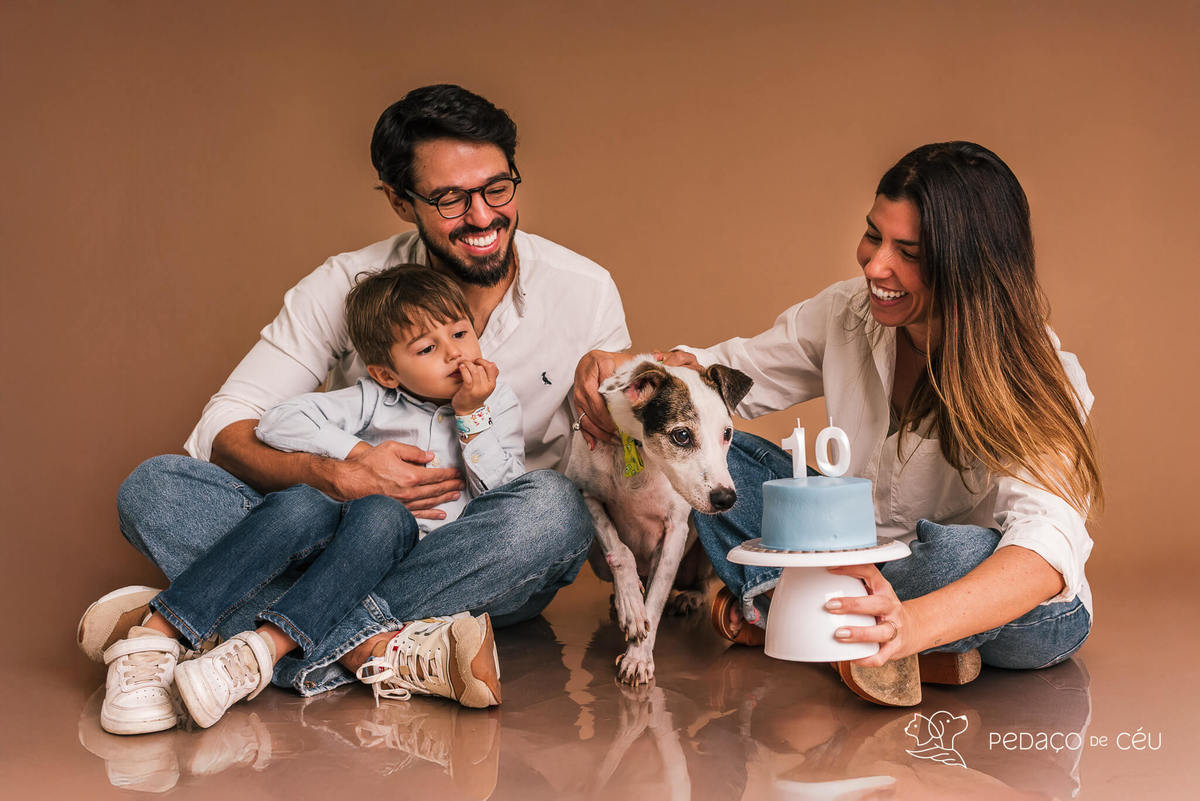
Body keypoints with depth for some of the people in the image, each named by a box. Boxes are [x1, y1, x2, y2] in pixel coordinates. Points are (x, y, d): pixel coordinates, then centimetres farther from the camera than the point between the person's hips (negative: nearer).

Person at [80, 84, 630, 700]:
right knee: (155, 487, -19)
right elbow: (221, 430, -8)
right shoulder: (346, 287, -5)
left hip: (488, 562, 0)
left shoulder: (583, 291, -4)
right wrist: (338, 476, -27)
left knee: (554, 506, -36)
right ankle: (377, 645, -39)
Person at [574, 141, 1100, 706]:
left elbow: (1050, 543, -41)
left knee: (962, 554, -43)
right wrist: (624, 368, -19)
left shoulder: (1032, 378, -25)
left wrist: (915, 622, -60)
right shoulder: (847, 314, -9)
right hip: (864, 562, 5)